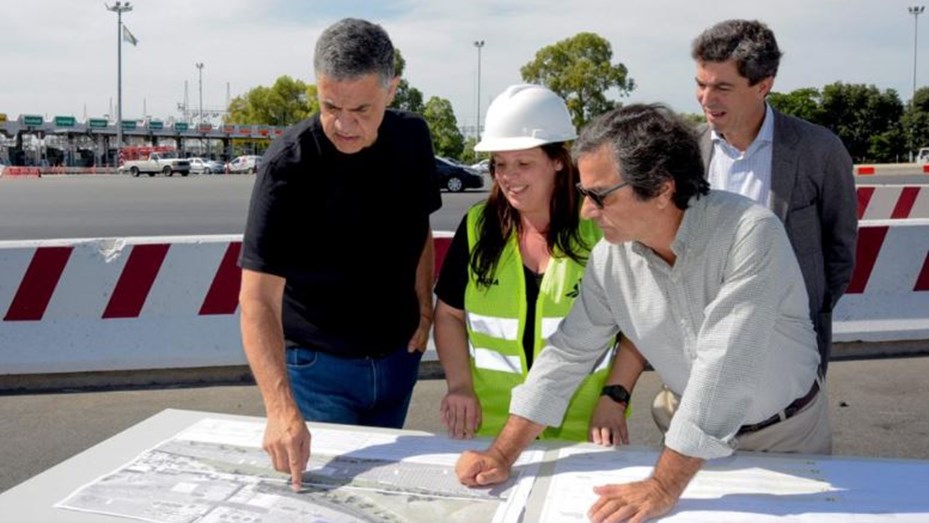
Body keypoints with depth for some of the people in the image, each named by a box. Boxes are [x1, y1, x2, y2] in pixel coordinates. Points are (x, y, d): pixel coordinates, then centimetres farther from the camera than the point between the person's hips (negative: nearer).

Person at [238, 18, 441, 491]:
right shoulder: (288, 165, -25)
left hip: (397, 358, 5)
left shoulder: (412, 139, -8)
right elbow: (259, 297, -30)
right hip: (317, 364, -4)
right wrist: (282, 408, -40)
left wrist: (424, 310, 3)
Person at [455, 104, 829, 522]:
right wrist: (502, 456, -10)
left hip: (789, 432, -3)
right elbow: (568, 353, -7)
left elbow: (723, 368, -34)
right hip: (697, 437, 3)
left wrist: (663, 487, -33)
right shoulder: (609, 257, -14)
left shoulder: (749, 233, -31)